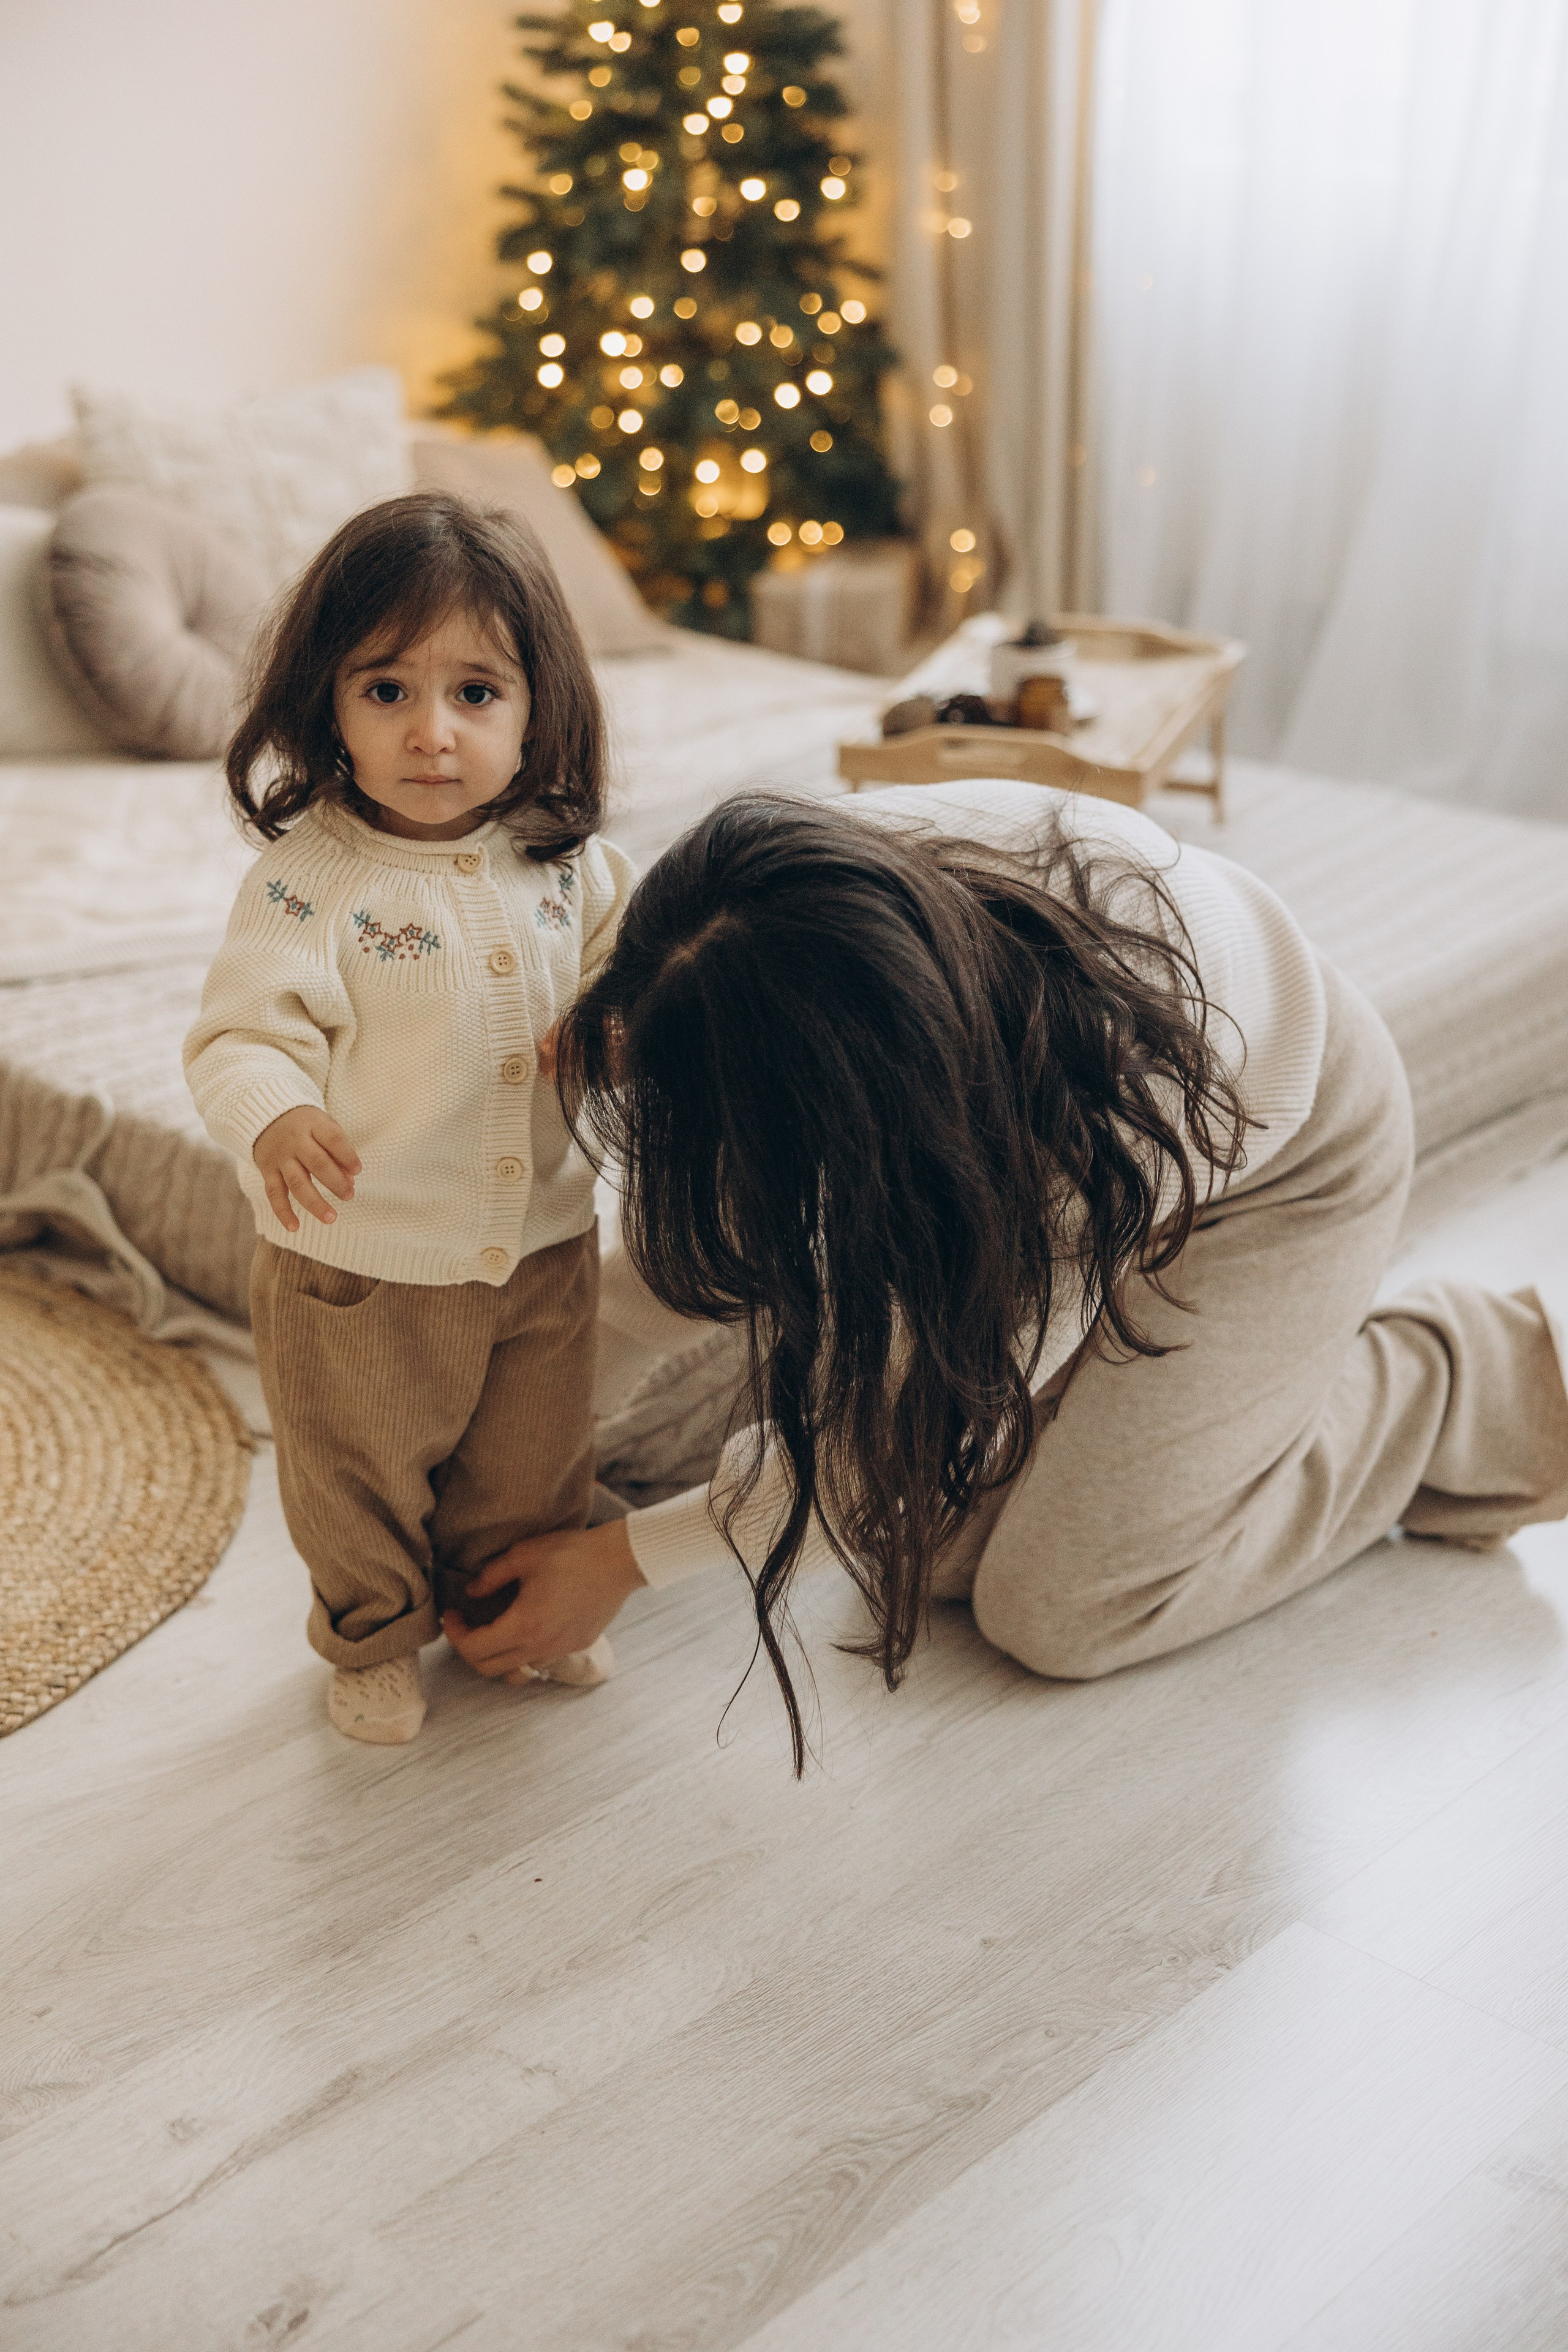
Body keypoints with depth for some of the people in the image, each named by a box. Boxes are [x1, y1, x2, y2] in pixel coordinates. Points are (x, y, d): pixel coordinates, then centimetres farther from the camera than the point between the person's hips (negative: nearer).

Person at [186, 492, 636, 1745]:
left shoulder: (566, 863, -5)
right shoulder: (309, 881, -20)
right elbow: (243, 1034, -24)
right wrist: (278, 1122, -43)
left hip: (542, 1245, 4)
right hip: (359, 1266, -4)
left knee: (532, 1464, 23)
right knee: (362, 1475, 16)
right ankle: (374, 1642, 42)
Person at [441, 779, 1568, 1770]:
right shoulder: (829, 870, -33)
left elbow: (939, 1407, -30)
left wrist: (629, 1560, -23)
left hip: (1287, 1165, -5)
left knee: (1056, 1608, -7)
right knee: (926, 1541, -3)